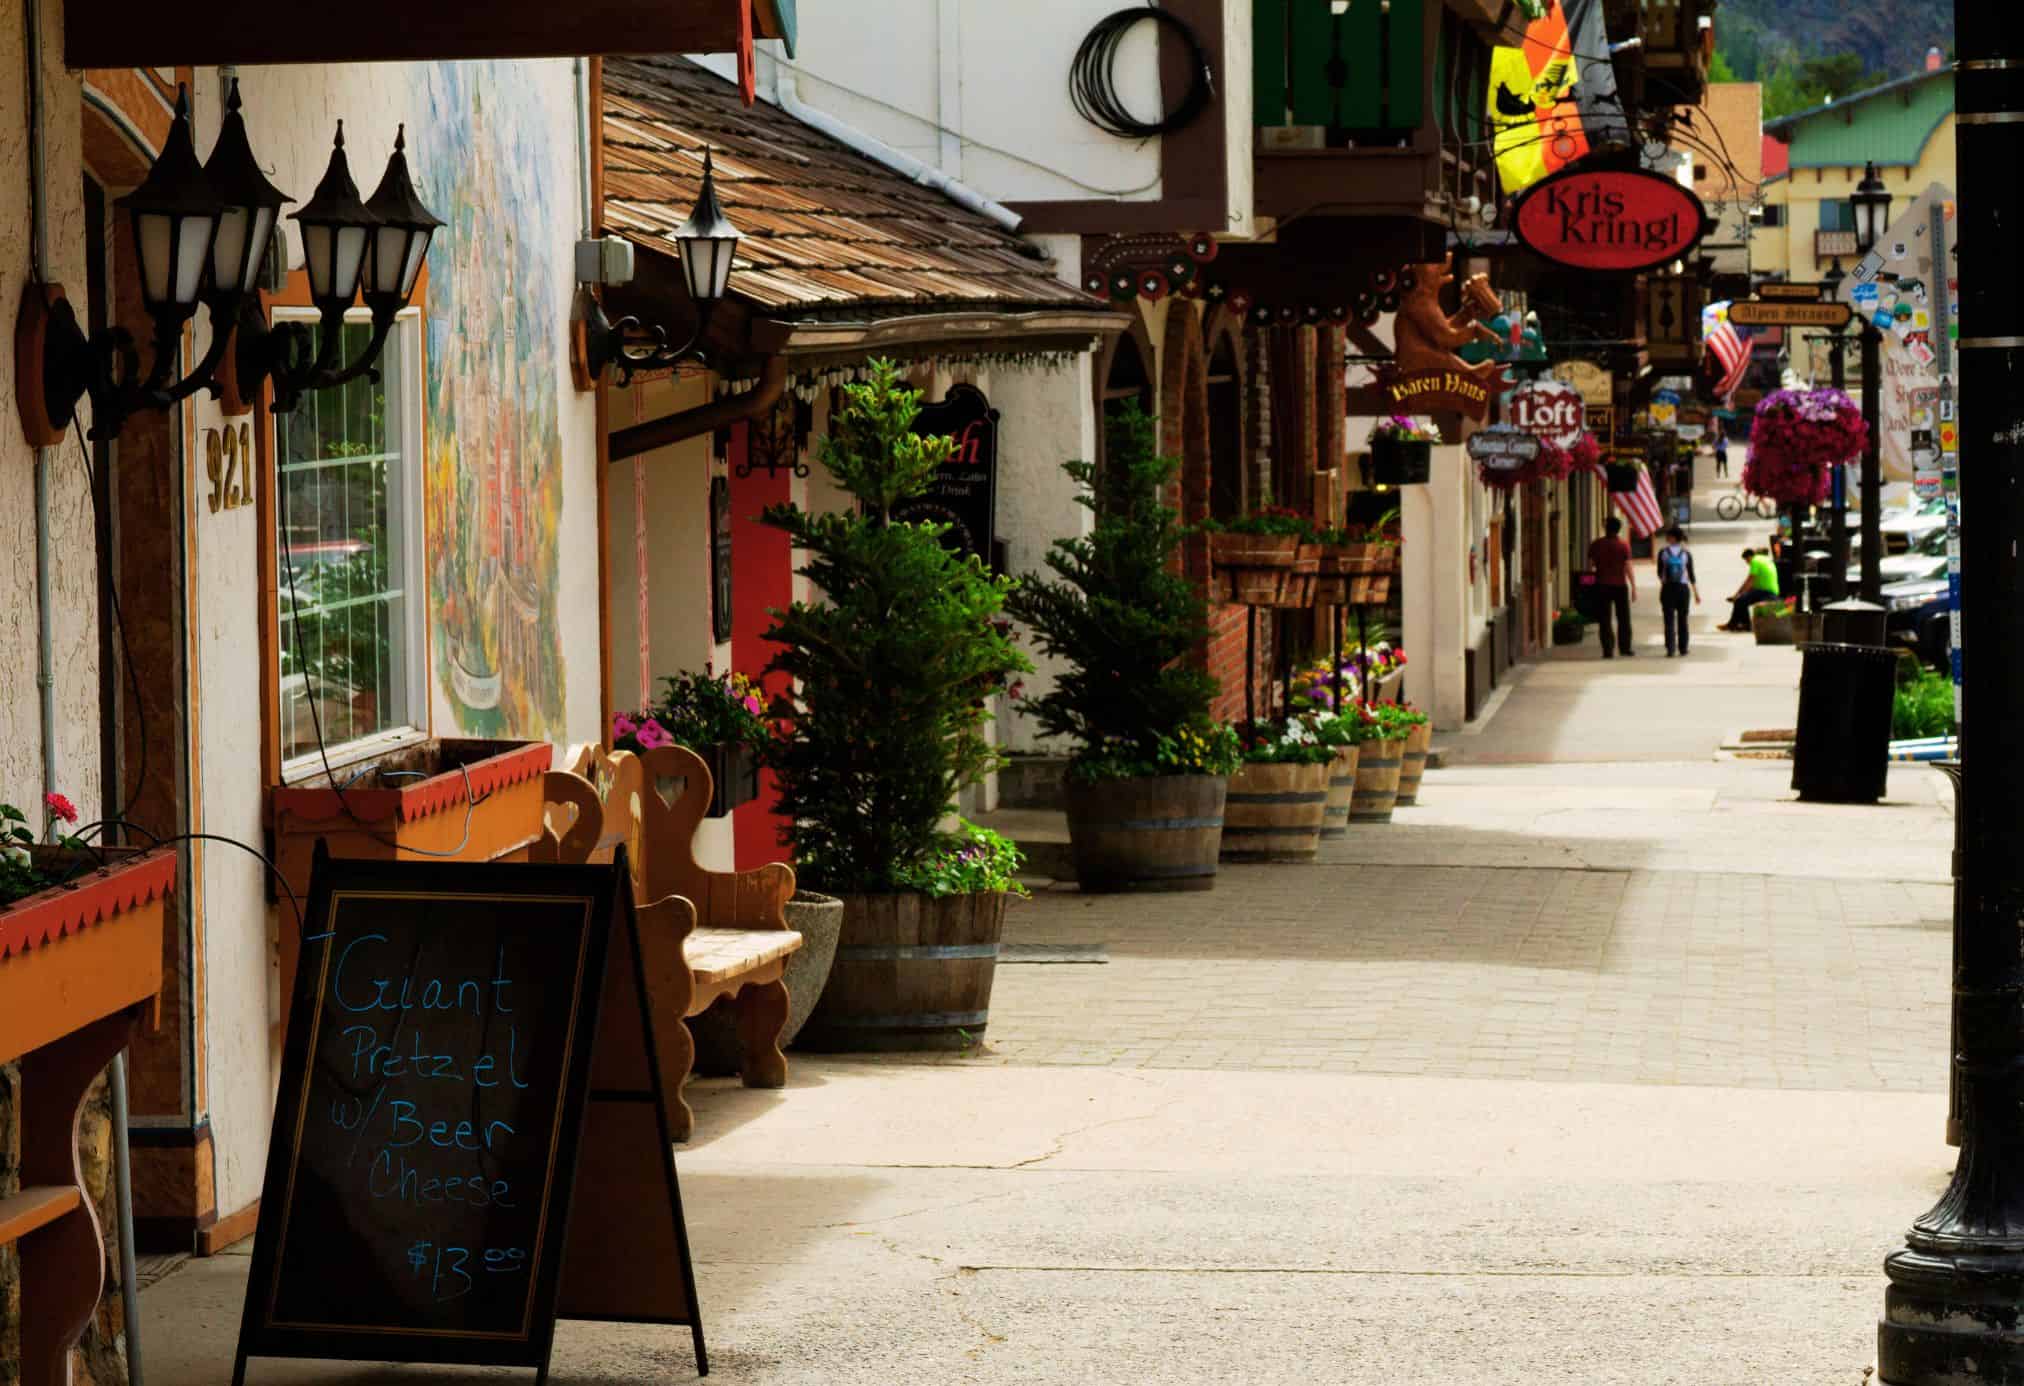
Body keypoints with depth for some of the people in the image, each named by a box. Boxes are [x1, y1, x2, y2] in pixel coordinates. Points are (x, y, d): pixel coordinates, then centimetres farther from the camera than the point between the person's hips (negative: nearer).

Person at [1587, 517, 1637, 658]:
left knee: (1604, 620, 3)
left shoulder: (1596, 545, -2)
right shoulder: (1623, 546, -6)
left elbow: (1590, 564, 3)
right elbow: (1628, 568, -9)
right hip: (1620, 585, -1)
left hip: (1602, 586, 1)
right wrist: (1634, 588, -5)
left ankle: (1608, 650, -3)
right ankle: (1625, 647, 15)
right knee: (1623, 618, 13)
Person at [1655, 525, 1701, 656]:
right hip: (1683, 589, 1)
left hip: (1667, 589, -1)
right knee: (1682, 619, 14)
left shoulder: (1663, 552, -3)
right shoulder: (1686, 553, -1)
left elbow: (1660, 573, 7)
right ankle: (1683, 648, 17)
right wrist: (1696, 593, 4)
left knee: (1669, 620, -1)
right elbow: (1691, 575, -2)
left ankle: (1670, 649, -11)